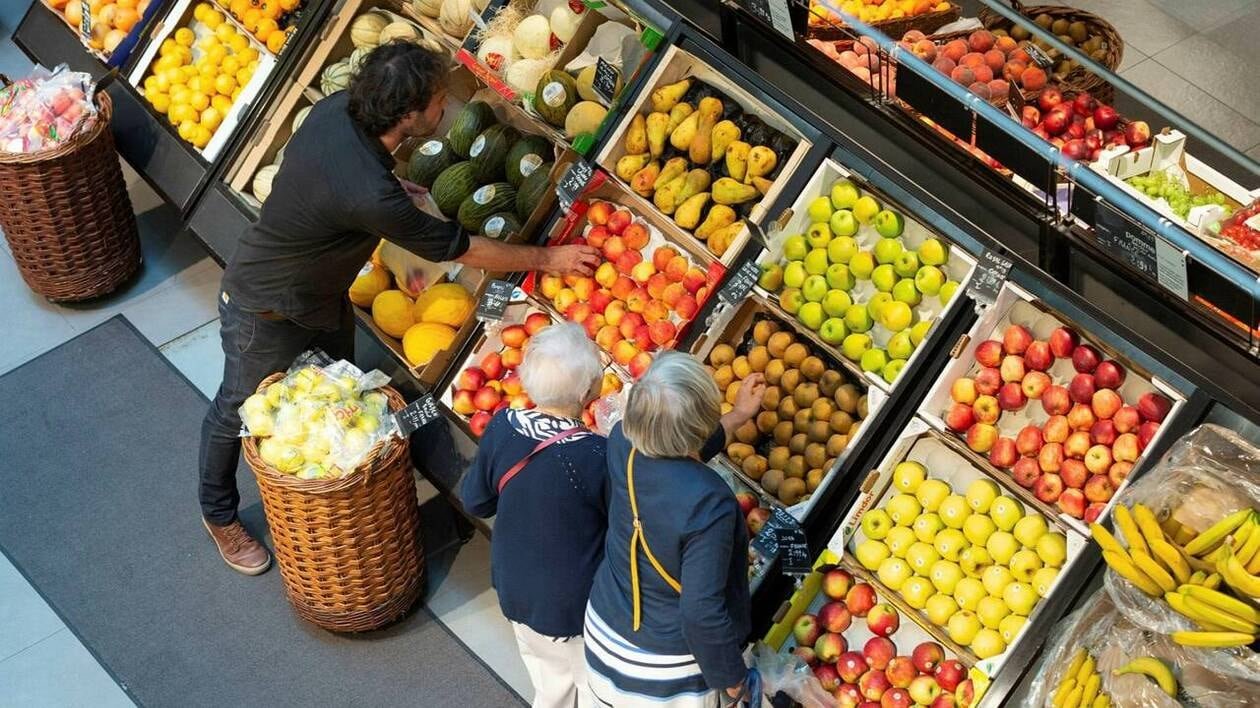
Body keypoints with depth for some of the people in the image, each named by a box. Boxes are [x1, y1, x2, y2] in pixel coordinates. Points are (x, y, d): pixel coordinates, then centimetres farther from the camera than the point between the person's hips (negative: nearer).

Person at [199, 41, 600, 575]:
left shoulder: (338, 108, -20)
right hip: (267, 311, -8)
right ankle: (218, 514, 40)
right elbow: (458, 249, -27)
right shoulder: (370, 196, -42)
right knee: (239, 411, 17)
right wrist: (549, 260, -16)